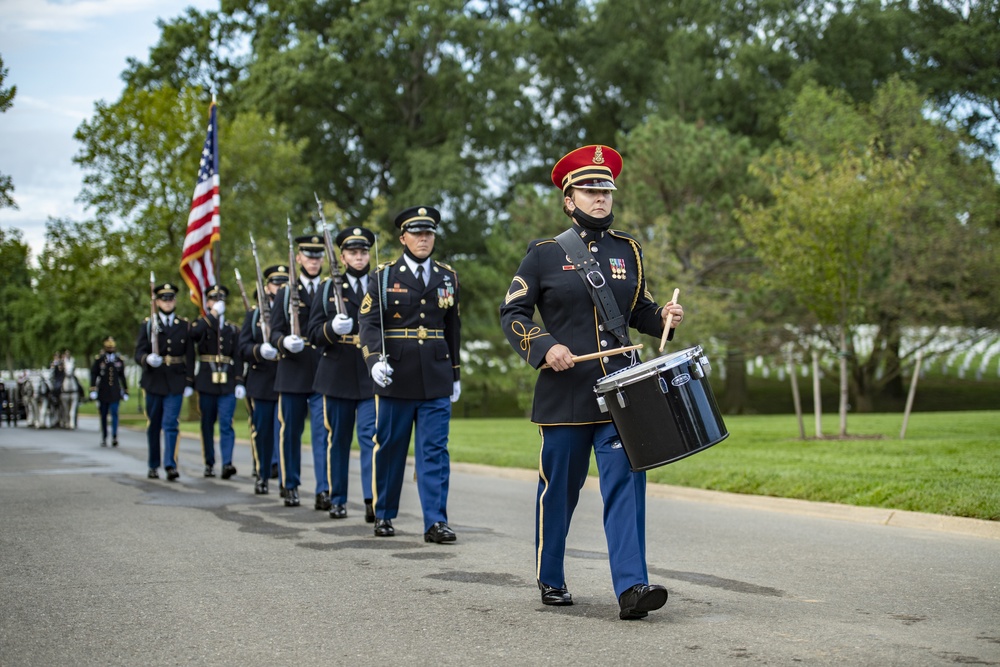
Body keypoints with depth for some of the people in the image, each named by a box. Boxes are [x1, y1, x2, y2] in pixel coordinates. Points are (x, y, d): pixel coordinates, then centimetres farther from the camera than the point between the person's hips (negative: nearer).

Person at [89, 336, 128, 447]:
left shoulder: (119, 360, 9)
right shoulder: (98, 359, 3)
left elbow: (122, 376, 14)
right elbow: (93, 375, 0)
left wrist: (125, 391, 14)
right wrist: (93, 390, -9)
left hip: (115, 392, 0)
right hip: (103, 392, 0)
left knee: (114, 414, -11)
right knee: (103, 415, 6)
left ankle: (114, 437, -18)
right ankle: (104, 439, 14)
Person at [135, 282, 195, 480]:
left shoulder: (185, 326, 7)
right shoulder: (148, 325, 5)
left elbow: (190, 357, 7)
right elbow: (139, 353, -2)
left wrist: (190, 382, 1)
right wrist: (148, 359, -25)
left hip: (176, 382, -1)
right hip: (153, 381, 1)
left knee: (171, 424, -12)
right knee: (153, 426, 9)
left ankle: (170, 465, -17)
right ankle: (153, 466, 20)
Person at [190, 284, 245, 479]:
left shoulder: (233, 329, 13)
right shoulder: (201, 324, 8)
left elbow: (238, 357, 8)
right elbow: (194, 334, -18)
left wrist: (239, 382, -2)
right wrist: (213, 314, -13)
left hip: (227, 383, 0)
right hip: (207, 383, 0)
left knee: (226, 424, -10)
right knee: (208, 425, 6)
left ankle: (227, 463, -17)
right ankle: (209, 464, 14)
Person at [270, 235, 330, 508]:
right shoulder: (285, 294, 9)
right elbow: (275, 332, 3)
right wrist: (285, 342, -18)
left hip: (323, 373, -1)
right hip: (293, 372, 1)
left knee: (323, 432, -8)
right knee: (290, 432, 7)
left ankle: (323, 491, -10)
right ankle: (290, 486, 21)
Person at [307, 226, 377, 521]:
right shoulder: (329, 287, 7)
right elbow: (314, 332, 2)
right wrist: (332, 328, -19)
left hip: (371, 375, -1)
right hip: (338, 374, 1)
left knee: (370, 437, -11)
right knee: (337, 439, 8)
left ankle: (373, 500, -16)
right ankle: (337, 500, 19)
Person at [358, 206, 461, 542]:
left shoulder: (448, 278, 11)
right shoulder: (384, 276, 1)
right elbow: (369, 322, -8)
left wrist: (455, 374, 18)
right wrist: (375, 360, -24)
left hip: (436, 381, 2)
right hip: (395, 378, -2)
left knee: (434, 451, -2)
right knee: (389, 448, 7)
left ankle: (436, 522, -3)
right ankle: (383, 515, 21)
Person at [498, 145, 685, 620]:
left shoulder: (627, 251, 11)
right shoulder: (545, 254, 0)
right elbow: (511, 313, 0)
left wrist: (662, 317, -1)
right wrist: (546, 347, -16)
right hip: (565, 392, -2)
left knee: (626, 481, -10)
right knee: (559, 489, 8)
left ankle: (631, 587, -13)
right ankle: (550, 580, 26)